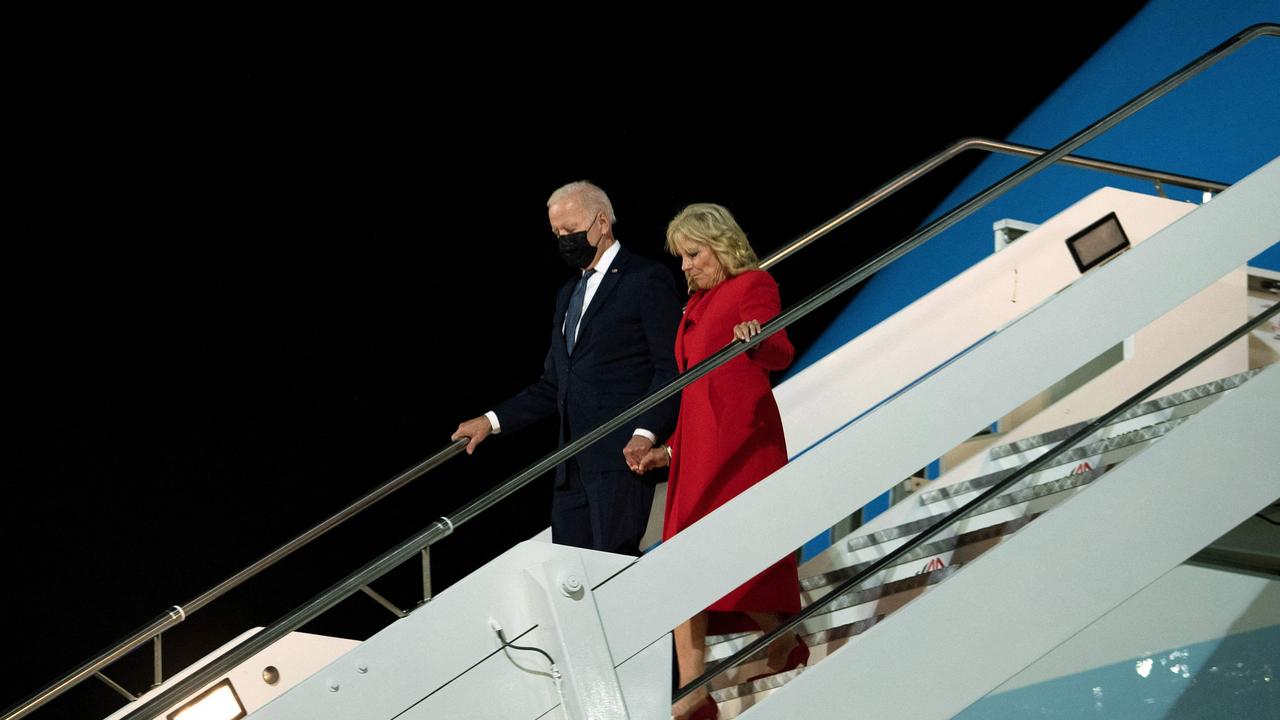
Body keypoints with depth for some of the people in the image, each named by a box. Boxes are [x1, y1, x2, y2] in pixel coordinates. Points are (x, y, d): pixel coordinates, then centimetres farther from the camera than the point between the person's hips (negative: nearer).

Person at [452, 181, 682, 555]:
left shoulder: (646, 279, -2)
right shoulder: (569, 294, 24)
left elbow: (673, 367, -9)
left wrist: (646, 433, -22)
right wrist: (493, 421, 13)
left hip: (622, 454, -8)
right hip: (573, 464, 8)